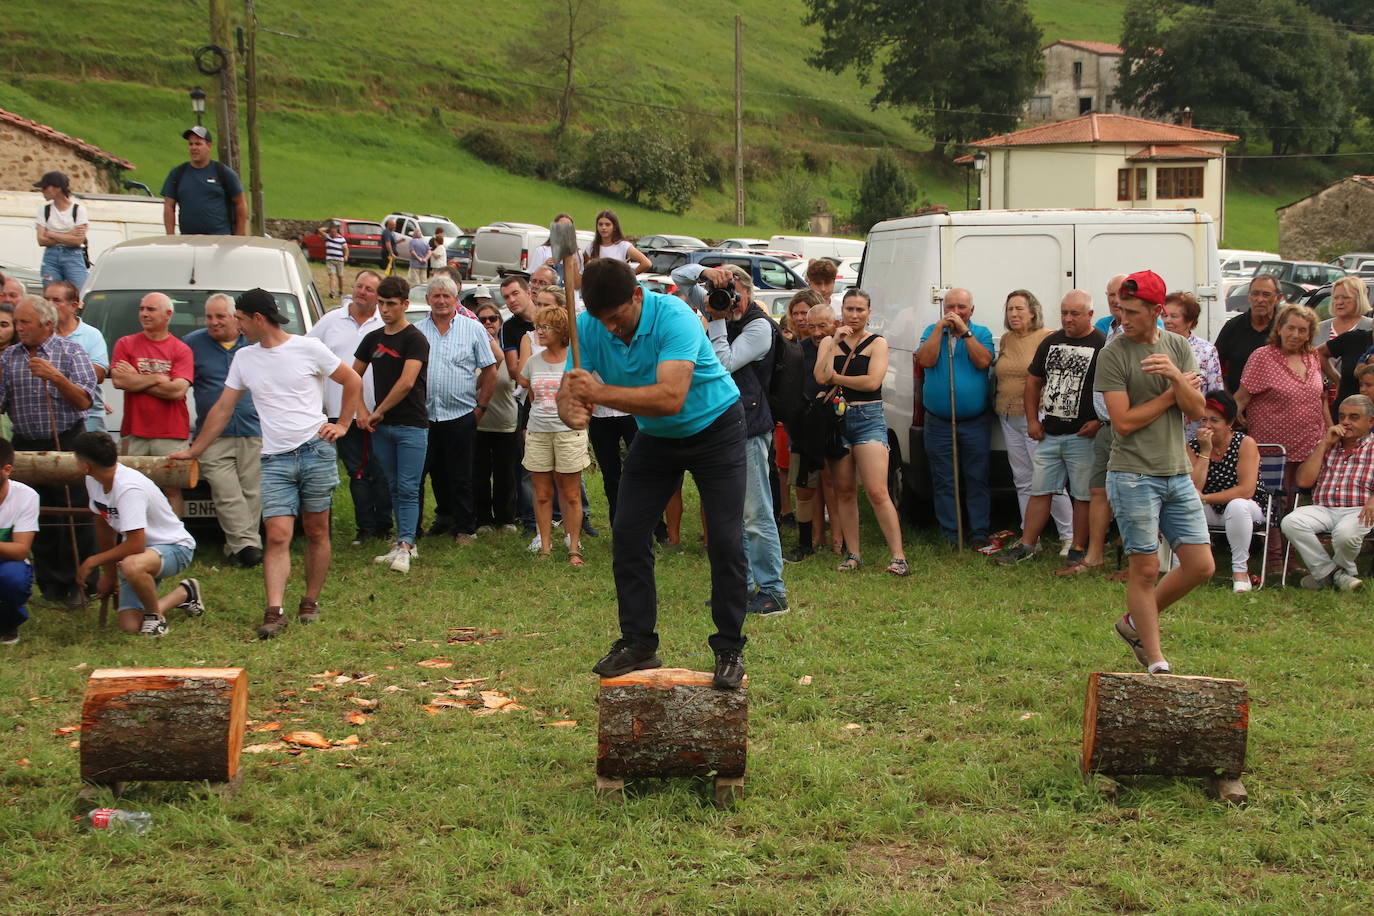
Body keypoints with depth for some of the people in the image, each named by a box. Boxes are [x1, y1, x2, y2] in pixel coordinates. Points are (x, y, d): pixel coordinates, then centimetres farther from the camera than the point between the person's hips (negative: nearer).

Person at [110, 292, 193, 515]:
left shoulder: (181, 350, 3)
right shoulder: (126, 344, 11)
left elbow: (178, 390, -10)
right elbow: (119, 380, -4)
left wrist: (136, 380, -4)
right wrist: (156, 379, -4)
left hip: (171, 436, -2)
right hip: (133, 433, 2)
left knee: (171, 490, 1)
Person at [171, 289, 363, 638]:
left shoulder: (308, 348, -1)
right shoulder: (244, 358, 13)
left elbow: (353, 382, 7)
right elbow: (222, 409, 18)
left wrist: (342, 425, 1)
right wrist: (193, 451, 17)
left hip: (316, 452, -3)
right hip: (274, 460, 3)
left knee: (316, 533, 5)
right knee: (277, 536, -9)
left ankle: (311, 602, 17)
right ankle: (274, 612, -16)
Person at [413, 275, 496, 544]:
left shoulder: (473, 328, 0)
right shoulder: (418, 331, 6)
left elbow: (489, 371, 1)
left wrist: (481, 407, -3)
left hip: (461, 415, -3)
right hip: (426, 416, 3)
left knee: (461, 475, 0)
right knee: (436, 472, 13)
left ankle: (465, 527, 9)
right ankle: (445, 515, 29)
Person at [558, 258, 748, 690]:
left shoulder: (674, 317, -33)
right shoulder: (587, 326, -16)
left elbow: (670, 397, -43)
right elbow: (569, 391, -16)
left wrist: (600, 392, -46)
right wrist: (571, 410, -41)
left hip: (714, 427, -5)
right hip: (655, 437, 5)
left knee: (725, 540, -10)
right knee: (628, 535, -2)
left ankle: (730, 649, 2)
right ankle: (638, 642, 8)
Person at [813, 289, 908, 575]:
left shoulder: (877, 343, 3)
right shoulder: (828, 342, 10)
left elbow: (872, 381, -12)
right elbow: (821, 377, -7)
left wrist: (836, 378, -4)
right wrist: (835, 343, -8)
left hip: (868, 418, -3)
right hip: (836, 418, 3)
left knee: (877, 492, -12)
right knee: (844, 492, 5)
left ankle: (898, 557, -11)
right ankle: (853, 554, 13)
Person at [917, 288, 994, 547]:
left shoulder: (981, 333, 4)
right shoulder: (932, 331, 7)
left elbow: (983, 361, -13)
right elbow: (926, 360, -9)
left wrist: (964, 331, -13)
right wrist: (940, 327, -11)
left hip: (975, 422, -1)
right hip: (938, 423, 1)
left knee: (977, 481, 2)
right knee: (944, 482, 4)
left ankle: (979, 534, 8)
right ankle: (949, 535, 11)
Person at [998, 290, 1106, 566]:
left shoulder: (1102, 346, -7)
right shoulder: (1051, 342, 11)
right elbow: (1033, 380, 19)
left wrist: (1099, 422, -17)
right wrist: (1032, 419, 11)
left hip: (1082, 435, -5)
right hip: (1048, 433, 5)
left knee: (1083, 495, 3)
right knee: (1039, 491, 9)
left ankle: (1078, 549, 12)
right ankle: (1027, 545, 16)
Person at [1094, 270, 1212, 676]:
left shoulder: (1178, 347, 9)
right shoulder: (1113, 353, -7)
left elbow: (1196, 410, 1)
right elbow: (1124, 422, -13)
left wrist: (1175, 375, -17)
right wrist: (1172, 393, -5)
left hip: (1177, 474, 5)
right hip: (1134, 476, -5)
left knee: (1201, 566, 3)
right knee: (1145, 570, -2)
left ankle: (1136, 622, 23)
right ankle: (1156, 662, 10)